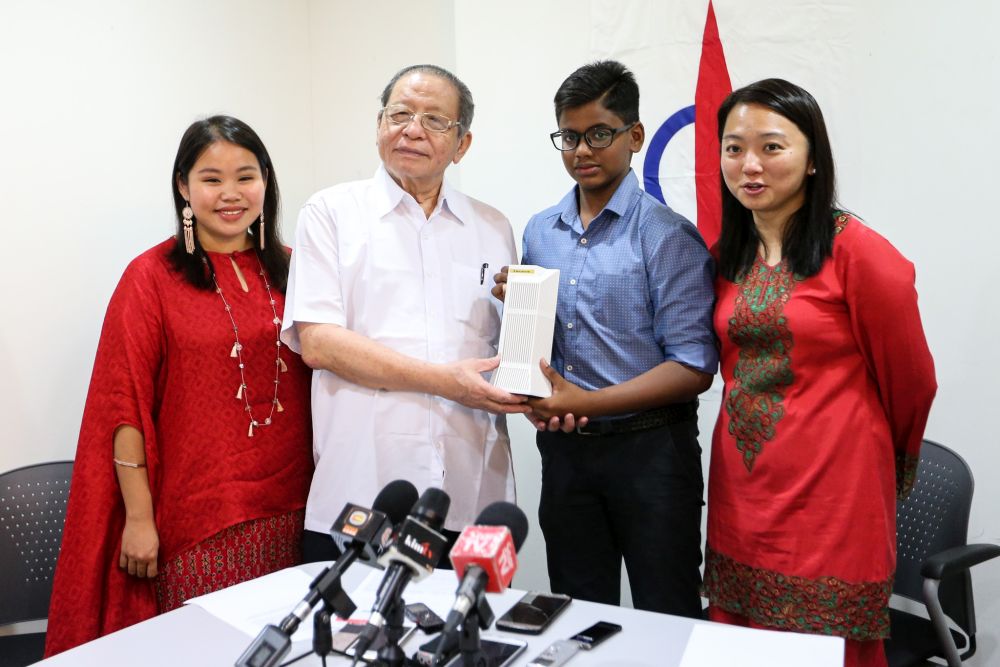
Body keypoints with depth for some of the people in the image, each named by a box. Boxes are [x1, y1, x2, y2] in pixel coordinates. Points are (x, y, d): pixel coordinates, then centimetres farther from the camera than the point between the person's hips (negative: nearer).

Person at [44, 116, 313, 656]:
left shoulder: (289, 271, 7)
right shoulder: (152, 277, -4)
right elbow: (125, 406, -6)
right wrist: (139, 516, -8)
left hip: (288, 509, 4)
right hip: (195, 513, -3)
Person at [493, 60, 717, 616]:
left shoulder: (667, 236, -10)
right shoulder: (539, 232, 8)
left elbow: (693, 367, -14)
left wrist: (587, 402, -20)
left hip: (648, 447, -5)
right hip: (563, 447, 5)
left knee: (667, 620, 9)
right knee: (579, 617, 18)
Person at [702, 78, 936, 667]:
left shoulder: (857, 251, -13)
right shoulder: (728, 255, 5)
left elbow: (910, 379, -2)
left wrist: (893, 460, 13)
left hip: (832, 490, -5)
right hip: (740, 489, 6)